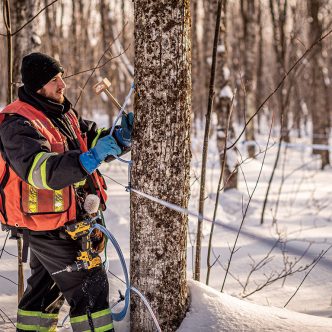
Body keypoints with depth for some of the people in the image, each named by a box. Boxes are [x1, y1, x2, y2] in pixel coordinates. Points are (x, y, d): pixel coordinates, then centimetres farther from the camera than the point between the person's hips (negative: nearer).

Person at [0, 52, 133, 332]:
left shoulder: (63, 113, 9)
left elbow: (92, 138, 16)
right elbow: (38, 168, -37)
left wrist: (121, 136, -5)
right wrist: (88, 159, -46)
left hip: (69, 220, 10)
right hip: (49, 226, -10)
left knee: (46, 288, 22)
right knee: (90, 286, -7)